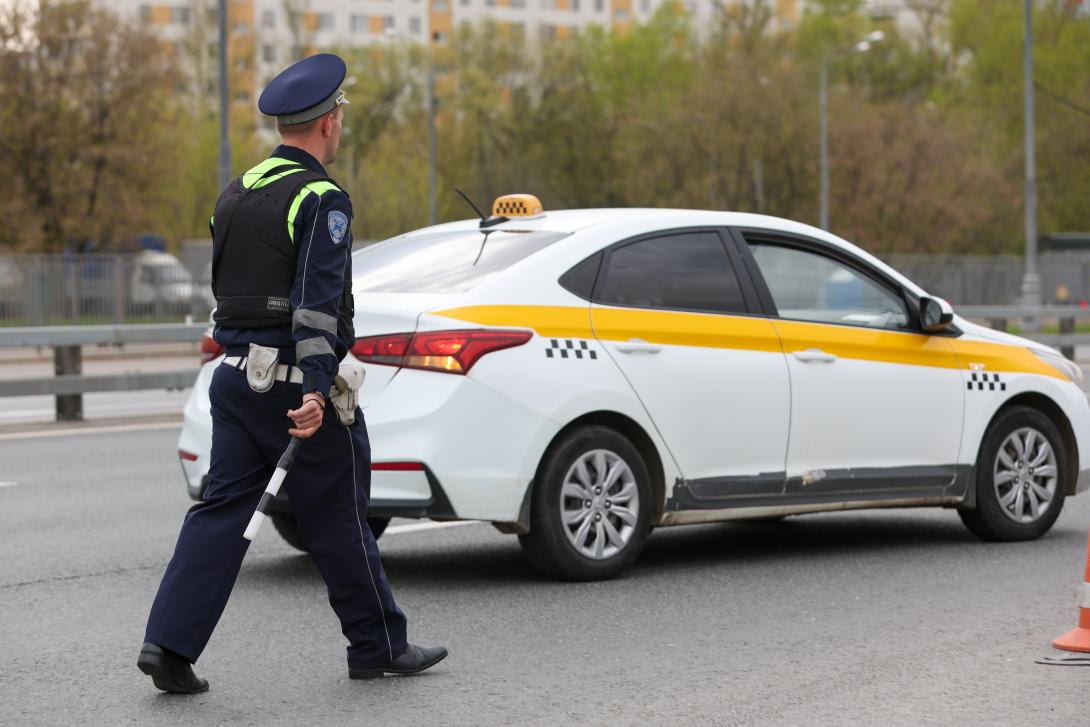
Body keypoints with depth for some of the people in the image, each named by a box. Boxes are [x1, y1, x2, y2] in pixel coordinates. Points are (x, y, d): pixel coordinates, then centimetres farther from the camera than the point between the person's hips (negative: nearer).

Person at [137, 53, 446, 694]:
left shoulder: (236, 195, 14)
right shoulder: (322, 200, -12)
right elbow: (318, 302, -21)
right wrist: (316, 388, -26)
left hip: (236, 376, 7)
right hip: (295, 380, -7)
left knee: (222, 509, 6)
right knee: (339, 520, 4)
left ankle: (170, 642, -3)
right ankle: (379, 646, 16)